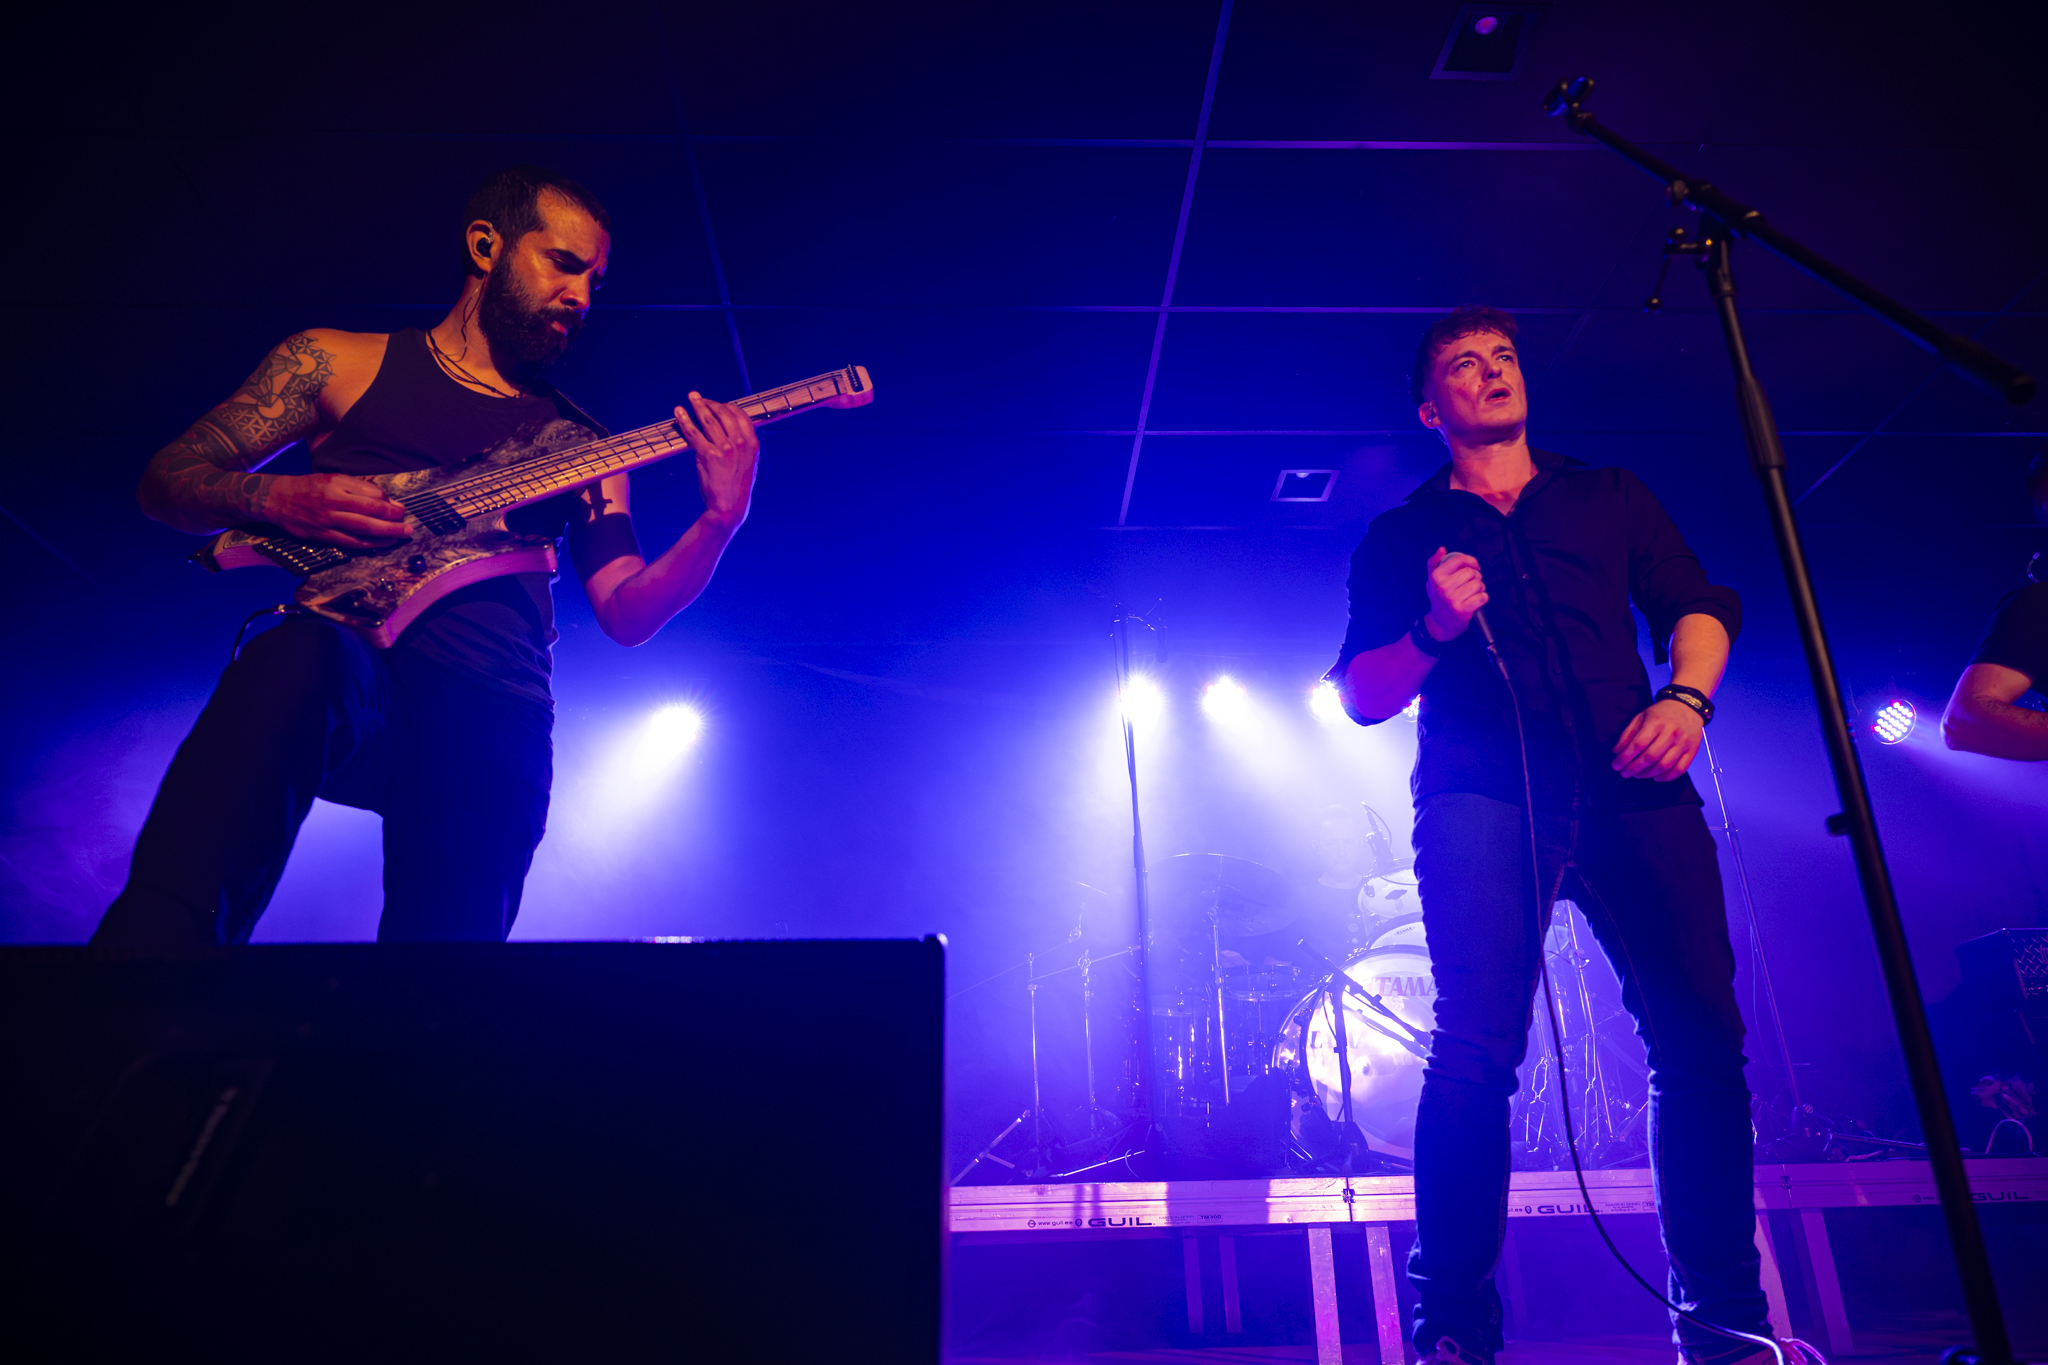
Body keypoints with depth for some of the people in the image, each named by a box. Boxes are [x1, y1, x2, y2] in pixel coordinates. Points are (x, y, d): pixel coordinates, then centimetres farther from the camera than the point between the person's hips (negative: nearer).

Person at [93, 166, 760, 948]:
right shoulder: (342, 361, 19)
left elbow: (626, 613, 13)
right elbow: (167, 478, 17)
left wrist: (721, 518, -4)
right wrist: (278, 498, -6)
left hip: (492, 710, 2)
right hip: (338, 660, -1)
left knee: (455, 923, -23)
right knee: (299, 660, -37)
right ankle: (155, 937, -32)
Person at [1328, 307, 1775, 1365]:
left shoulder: (1609, 496, 26)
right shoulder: (1400, 536, 19)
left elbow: (1697, 605, 17)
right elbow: (1360, 695, 12)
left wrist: (1686, 698, -4)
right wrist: (1434, 630, -7)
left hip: (1633, 786, 3)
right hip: (1483, 795, -2)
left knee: (1702, 1039, -7)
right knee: (1477, 1050, -16)